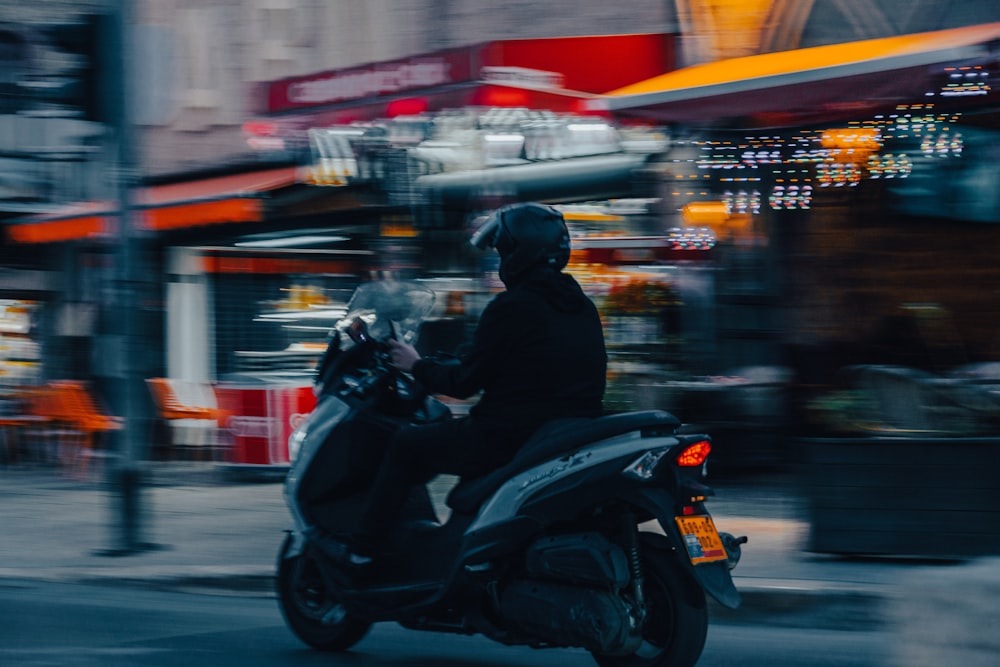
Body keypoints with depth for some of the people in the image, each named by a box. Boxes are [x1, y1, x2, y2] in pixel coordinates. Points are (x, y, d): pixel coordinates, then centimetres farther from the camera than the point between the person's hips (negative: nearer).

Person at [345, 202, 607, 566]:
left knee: (406, 444, 10)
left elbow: (465, 381, -9)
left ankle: (360, 552, 14)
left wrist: (418, 366, 9)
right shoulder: (584, 307, 10)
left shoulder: (511, 307, -13)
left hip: (509, 436, -8)